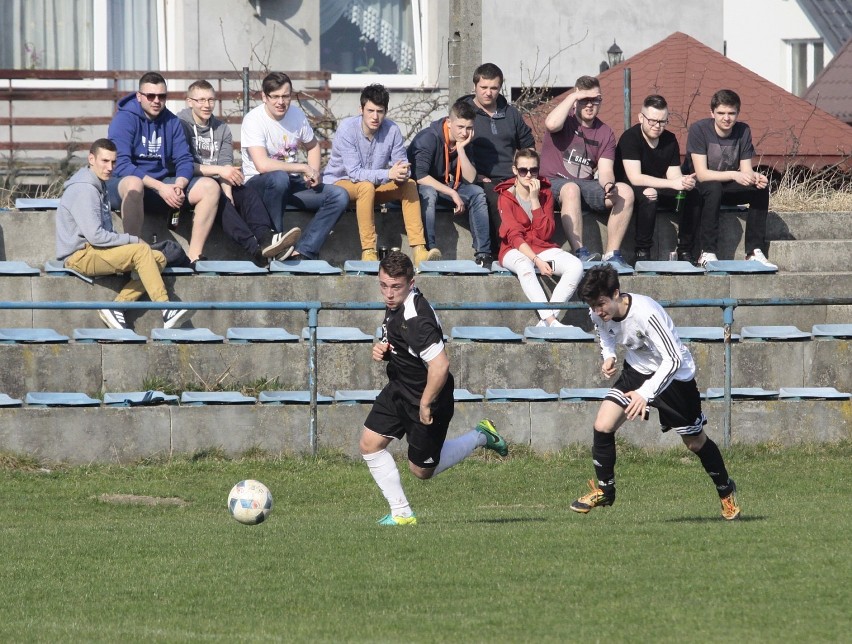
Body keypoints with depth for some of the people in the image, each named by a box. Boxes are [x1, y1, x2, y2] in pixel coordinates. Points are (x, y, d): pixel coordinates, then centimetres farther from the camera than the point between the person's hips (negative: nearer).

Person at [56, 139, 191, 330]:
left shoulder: (99, 185, 17)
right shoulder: (83, 190, -17)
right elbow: (95, 235, -24)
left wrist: (127, 241, 1)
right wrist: (132, 240, -13)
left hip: (96, 252, 10)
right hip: (80, 256, -10)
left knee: (158, 258, 0)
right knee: (141, 251, -24)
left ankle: (117, 307, -9)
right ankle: (166, 310, -28)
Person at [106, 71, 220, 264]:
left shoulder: (172, 122, 9)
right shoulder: (124, 119, -10)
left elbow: (184, 160, 6)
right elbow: (121, 165, -20)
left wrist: (179, 185, -18)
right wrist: (160, 187, -26)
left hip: (163, 185, 6)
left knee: (210, 187, -11)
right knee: (133, 183, -42)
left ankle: (194, 255, -17)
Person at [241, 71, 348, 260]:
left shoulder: (297, 115, 3)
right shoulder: (254, 120, -16)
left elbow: (312, 146, 23)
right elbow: (262, 165, -28)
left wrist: (314, 173, 2)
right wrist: (304, 168, -20)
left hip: (292, 183, 6)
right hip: (259, 184, -6)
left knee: (339, 196, -15)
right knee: (279, 178, -41)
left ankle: (302, 252, -25)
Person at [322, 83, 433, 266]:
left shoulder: (392, 130, -9)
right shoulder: (347, 129, -22)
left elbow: (402, 165, -7)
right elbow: (354, 172, -29)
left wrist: (402, 173, -33)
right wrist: (389, 174, -40)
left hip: (374, 185, 5)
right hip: (339, 182, -5)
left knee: (409, 184, -17)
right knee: (366, 186, -36)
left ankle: (418, 250, -25)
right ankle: (368, 253, -37)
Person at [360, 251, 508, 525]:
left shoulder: (415, 319, -33)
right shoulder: (395, 304, -2)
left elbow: (440, 365, -38)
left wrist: (425, 405, -26)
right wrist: (383, 350, -5)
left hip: (425, 397, -9)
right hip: (399, 389, 9)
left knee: (422, 470, 7)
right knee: (370, 445, 3)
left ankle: (479, 437, 25)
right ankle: (401, 513, 12)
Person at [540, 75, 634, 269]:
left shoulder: (605, 133, 11)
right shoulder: (566, 120, 0)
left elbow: (605, 171, 1)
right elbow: (551, 124, -27)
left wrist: (608, 186, -22)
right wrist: (572, 97, -16)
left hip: (587, 185, 5)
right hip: (555, 183, -5)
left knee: (625, 191, -19)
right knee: (571, 189, -39)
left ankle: (612, 253, -21)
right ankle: (580, 253, -45)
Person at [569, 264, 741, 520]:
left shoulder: (646, 314, -36)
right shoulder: (598, 314, -15)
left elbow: (673, 359, -35)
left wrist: (645, 393, -42)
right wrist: (608, 356, -7)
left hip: (674, 374, -5)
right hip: (637, 371, 5)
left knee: (696, 442, 8)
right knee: (602, 426, -12)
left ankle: (726, 491, 32)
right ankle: (604, 491, 6)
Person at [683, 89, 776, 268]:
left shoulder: (743, 131, -3)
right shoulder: (699, 130, -18)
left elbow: (746, 170, -5)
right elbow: (702, 174, -24)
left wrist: (755, 177, -30)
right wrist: (734, 175, -37)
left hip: (727, 189, 5)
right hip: (698, 190, -5)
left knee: (761, 187, -19)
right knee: (713, 188, -37)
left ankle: (755, 252, -20)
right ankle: (707, 253, -34)